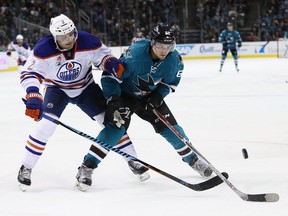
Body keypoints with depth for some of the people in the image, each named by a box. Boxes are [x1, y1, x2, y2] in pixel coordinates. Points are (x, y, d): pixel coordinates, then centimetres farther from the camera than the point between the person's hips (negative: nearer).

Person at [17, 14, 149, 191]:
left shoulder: (88, 41, -25)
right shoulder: (44, 49, -29)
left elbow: (103, 55, -7)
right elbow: (30, 74, -29)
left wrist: (111, 63, -29)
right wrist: (33, 97, -45)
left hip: (85, 87, 2)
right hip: (57, 89, -2)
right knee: (46, 125, -20)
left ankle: (132, 160, 11)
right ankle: (26, 168, -5)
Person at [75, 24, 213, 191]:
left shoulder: (174, 59, -18)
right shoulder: (135, 54, -34)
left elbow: (171, 81, 1)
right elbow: (110, 75, -25)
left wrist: (158, 96, -14)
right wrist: (113, 100, -32)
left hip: (150, 96, 5)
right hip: (123, 94, -4)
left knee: (169, 127, 1)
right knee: (116, 127, -23)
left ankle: (192, 159, 24)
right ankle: (87, 167, -21)